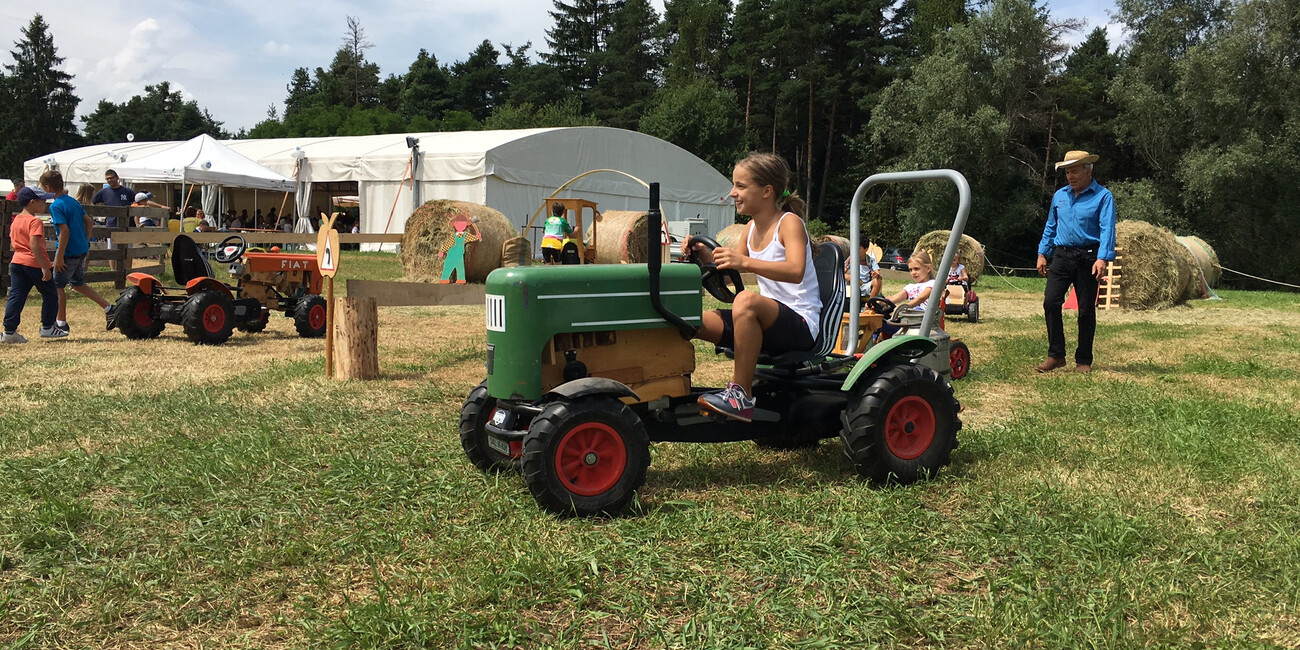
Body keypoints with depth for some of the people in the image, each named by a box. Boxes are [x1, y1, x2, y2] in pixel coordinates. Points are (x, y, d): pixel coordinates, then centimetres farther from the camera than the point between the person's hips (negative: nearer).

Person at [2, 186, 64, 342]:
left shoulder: (15, 221, 13)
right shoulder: (35, 221, -14)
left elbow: (13, 244, 18)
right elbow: (34, 245, -22)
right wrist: (45, 267, -23)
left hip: (16, 262, 8)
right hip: (35, 264, -8)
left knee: (16, 297, 4)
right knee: (50, 295, 9)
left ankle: (9, 331, 0)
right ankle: (47, 327, 17)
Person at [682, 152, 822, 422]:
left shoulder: (789, 222, -10)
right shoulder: (752, 227, 12)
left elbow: (795, 272, -29)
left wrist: (745, 261, -40)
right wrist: (705, 255, -9)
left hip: (801, 323, -7)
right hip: (769, 320, 7)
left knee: (746, 300, -38)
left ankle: (741, 396, -30)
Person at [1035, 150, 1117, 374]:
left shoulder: (1103, 196, -3)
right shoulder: (1059, 196, 13)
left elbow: (1107, 229, -12)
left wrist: (1102, 259, -23)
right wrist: (1042, 254, 13)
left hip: (1088, 258, -4)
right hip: (1062, 255, 4)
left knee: (1086, 310, 2)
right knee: (1050, 302, -8)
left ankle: (1083, 360, 13)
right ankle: (1056, 355, 2)